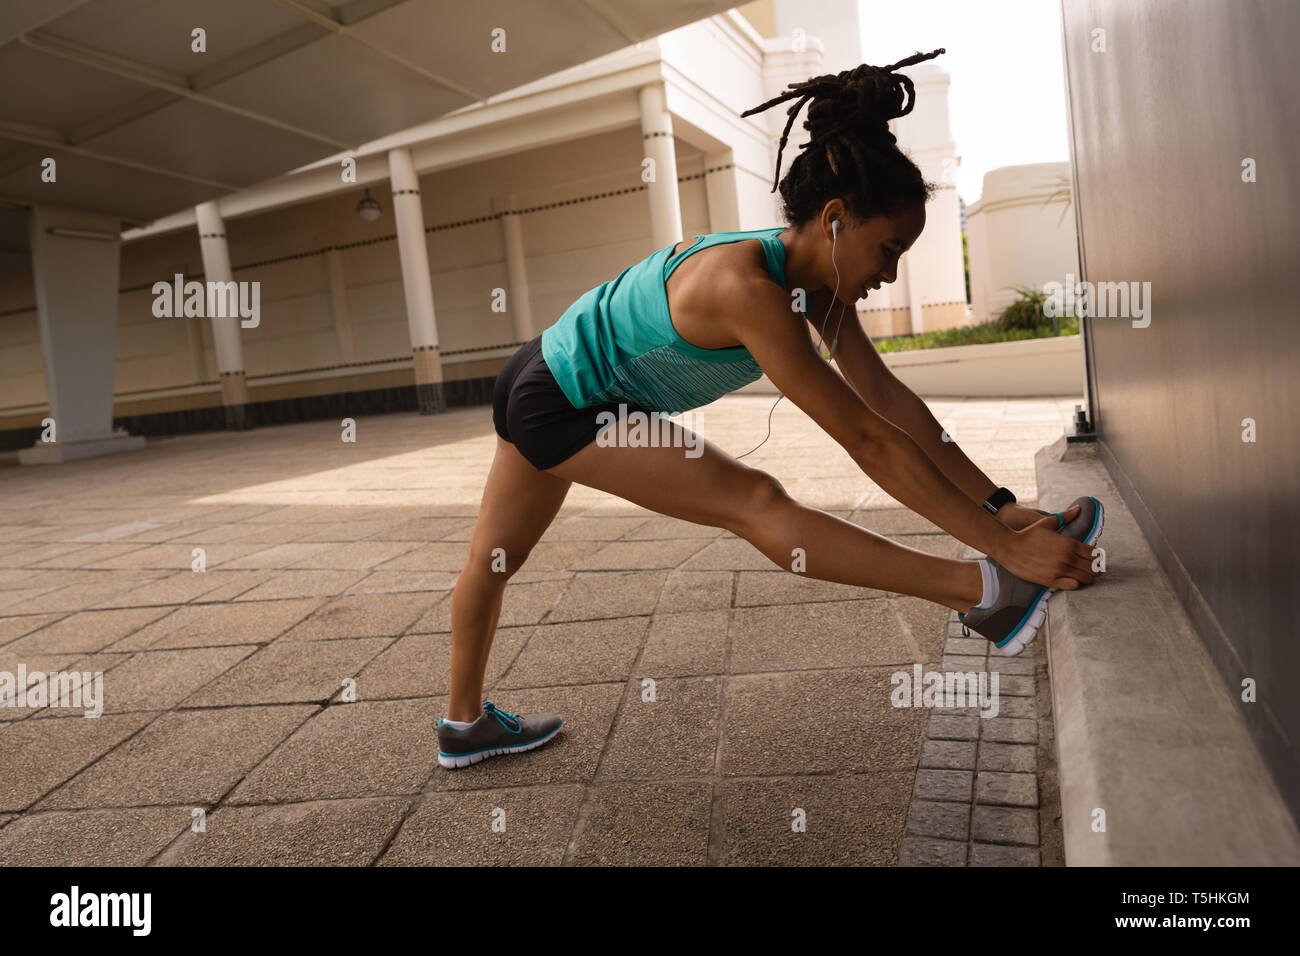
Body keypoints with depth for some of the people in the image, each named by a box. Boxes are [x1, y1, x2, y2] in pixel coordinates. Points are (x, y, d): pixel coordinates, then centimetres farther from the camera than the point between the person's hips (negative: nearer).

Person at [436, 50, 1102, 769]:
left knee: (495, 555, 22)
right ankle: (990, 595, -20)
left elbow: (889, 398, -8)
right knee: (754, 504, -20)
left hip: (548, 387, 9)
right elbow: (867, 440, -34)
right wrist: (1005, 544, -30)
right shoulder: (746, 286, -32)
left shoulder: (814, 276, -6)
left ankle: (465, 724, 41)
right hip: (560, 405, -9)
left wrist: (998, 504, -10)